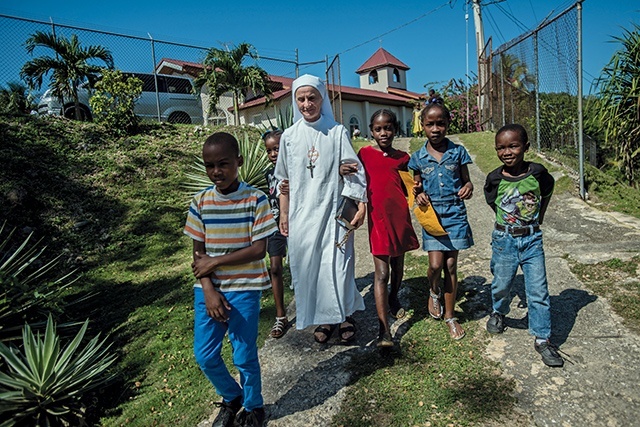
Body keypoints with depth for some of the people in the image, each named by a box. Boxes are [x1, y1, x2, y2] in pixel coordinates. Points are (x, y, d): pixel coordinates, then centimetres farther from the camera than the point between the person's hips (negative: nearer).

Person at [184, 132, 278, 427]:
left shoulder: (255, 200, -11)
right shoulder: (200, 202, -1)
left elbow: (258, 250, -14)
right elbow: (198, 253, 1)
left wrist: (215, 261, -14)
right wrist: (208, 290, -11)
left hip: (244, 289, -3)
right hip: (208, 289, 4)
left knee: (244, 355, 5)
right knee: (204, 355, 9)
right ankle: (231, 397, 39)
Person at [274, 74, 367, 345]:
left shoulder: (337, 132, 1)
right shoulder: (289, 136, 7)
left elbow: (354, 171, -2)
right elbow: (285, 180, 11)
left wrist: (361, 204, -11)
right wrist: (283, 215, 10)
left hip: (333, 210, -2)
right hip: (302, 213, 3)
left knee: (337, 263, -2)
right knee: (308, 264, 6)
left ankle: (345, 315, 18)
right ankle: (324, 318, 22)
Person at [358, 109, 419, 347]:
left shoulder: (402, 157, 9)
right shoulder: (365, 154, 1)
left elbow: (405, 189, 17)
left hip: (400, 216, 4)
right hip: (378, 218, -4)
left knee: (398, 265, 20)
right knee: (381, 273, -8)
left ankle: (394, 299, 49)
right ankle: (383, 330, -5)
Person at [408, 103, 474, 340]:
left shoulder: (458, 152, 1)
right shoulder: (418, 158, 1)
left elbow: (465, 180, 7)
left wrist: (468, 188, -16)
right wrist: (419, 196, -12)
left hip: (455, 214, 0)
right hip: (432, 214, 0)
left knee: (451, 266, 6)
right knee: (436, 265, -8)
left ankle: (450, 316, 22)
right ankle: (434, 292, 29)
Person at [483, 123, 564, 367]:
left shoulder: (538, 174, -9)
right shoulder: (495, 180, -9)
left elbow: (546, 195, 11)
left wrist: (536, 221, 9)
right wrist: (508, 222, 8)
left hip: (532, 240, 0)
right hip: (504, 240, 0)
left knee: (539, 291, 2)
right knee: (501, 285, 14)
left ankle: (542, 338, 17)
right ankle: (499, 313, 45)